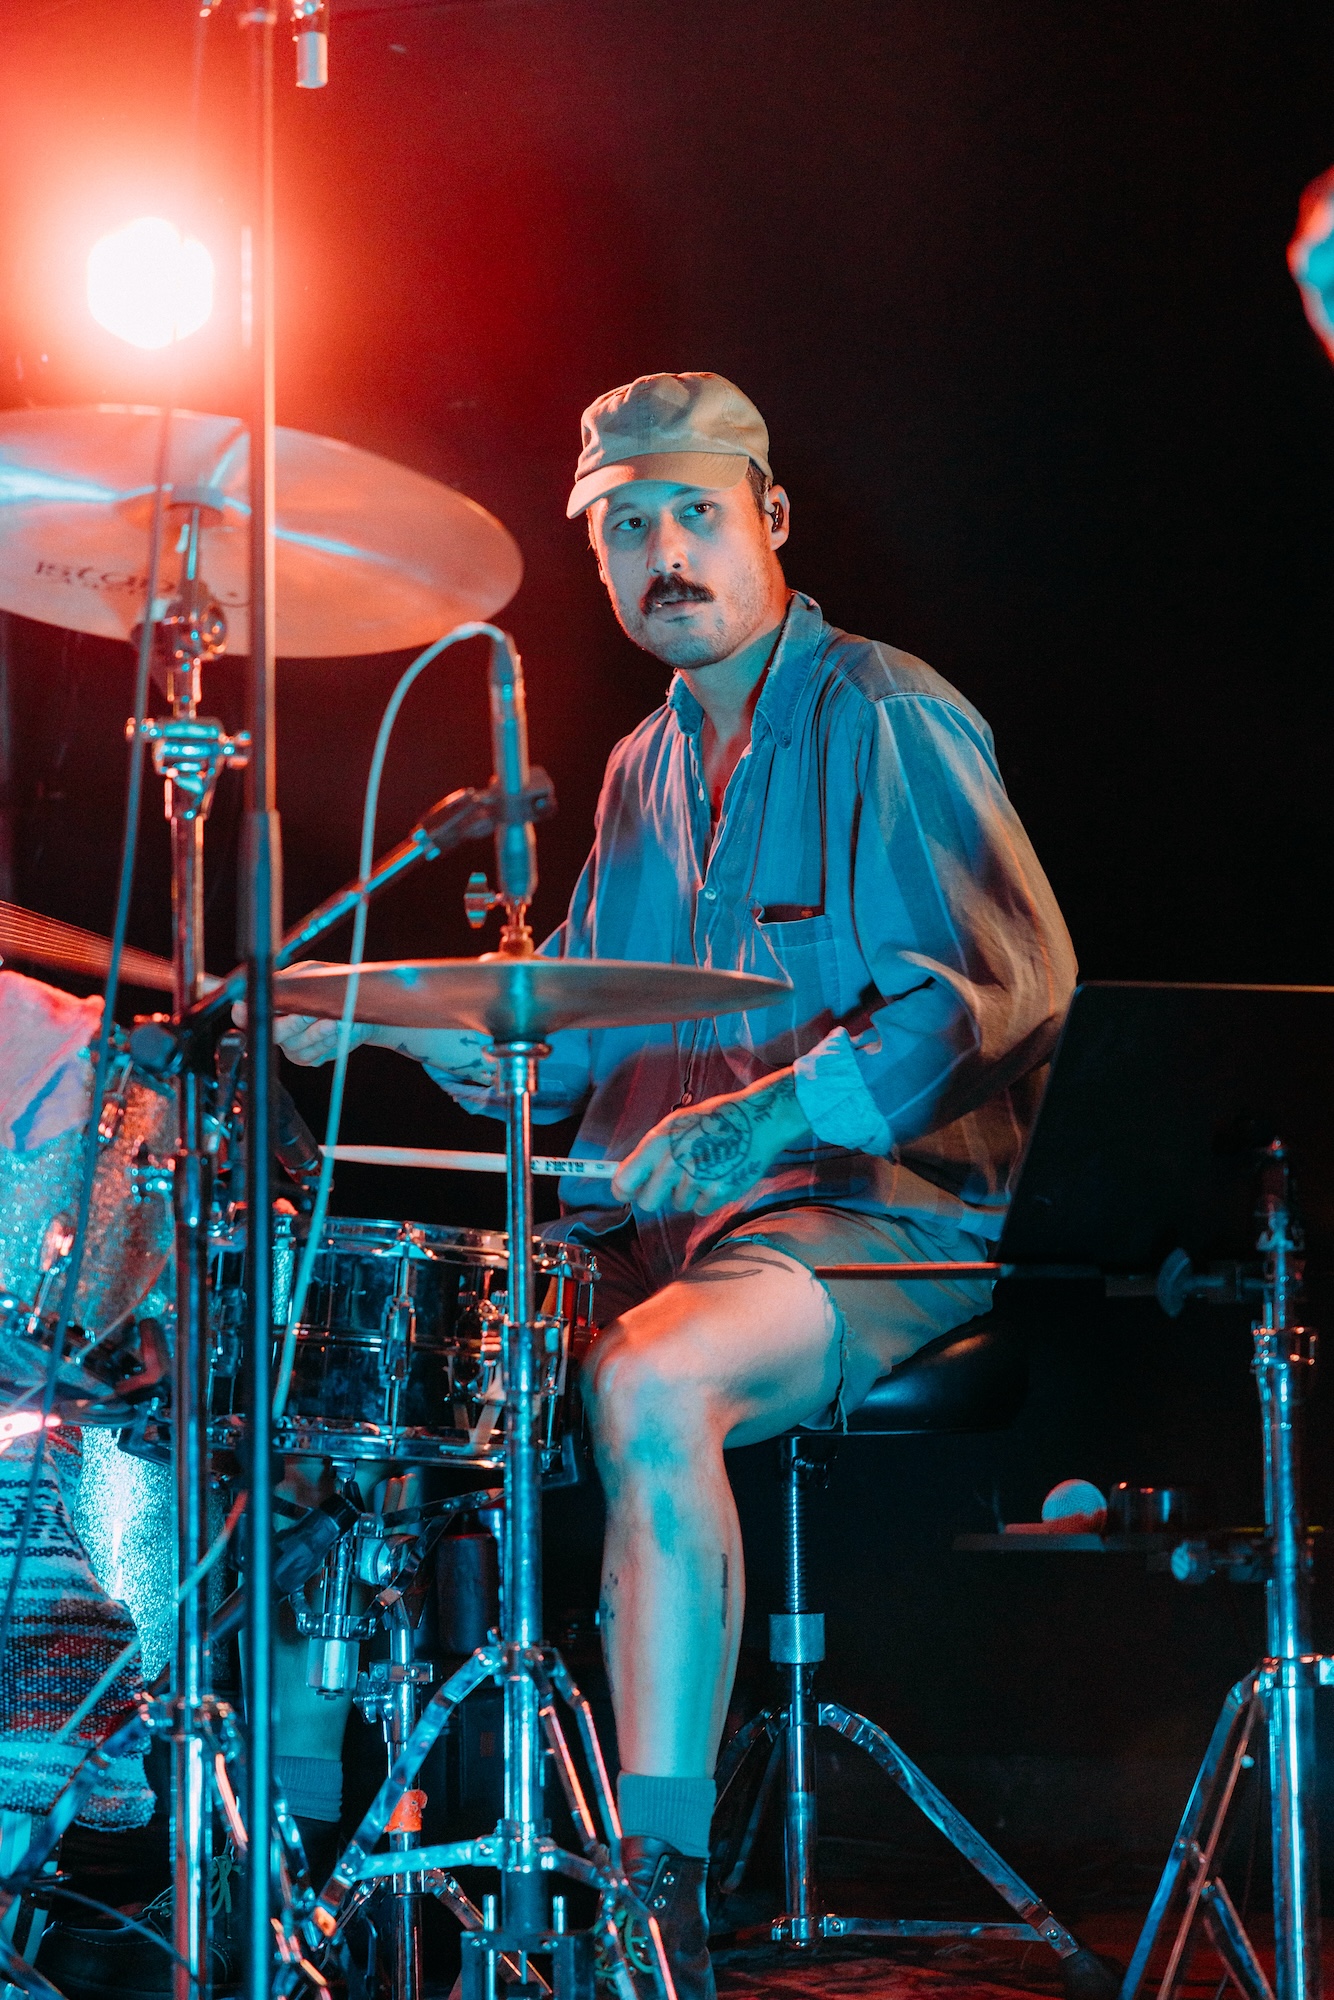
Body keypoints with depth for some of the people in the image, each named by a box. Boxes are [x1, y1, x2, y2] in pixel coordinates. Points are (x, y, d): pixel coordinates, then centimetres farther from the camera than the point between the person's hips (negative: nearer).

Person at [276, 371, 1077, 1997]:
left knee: (648, 1382, -36)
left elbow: (1008, 987, -17)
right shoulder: (646, 767, 19)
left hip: (882, 1219, -8)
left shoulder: (888, 723, -6)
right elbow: (563, 1032, 23)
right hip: (649, 1225, 8)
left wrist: (756, 1121, -26)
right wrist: (382, 1020, 2)